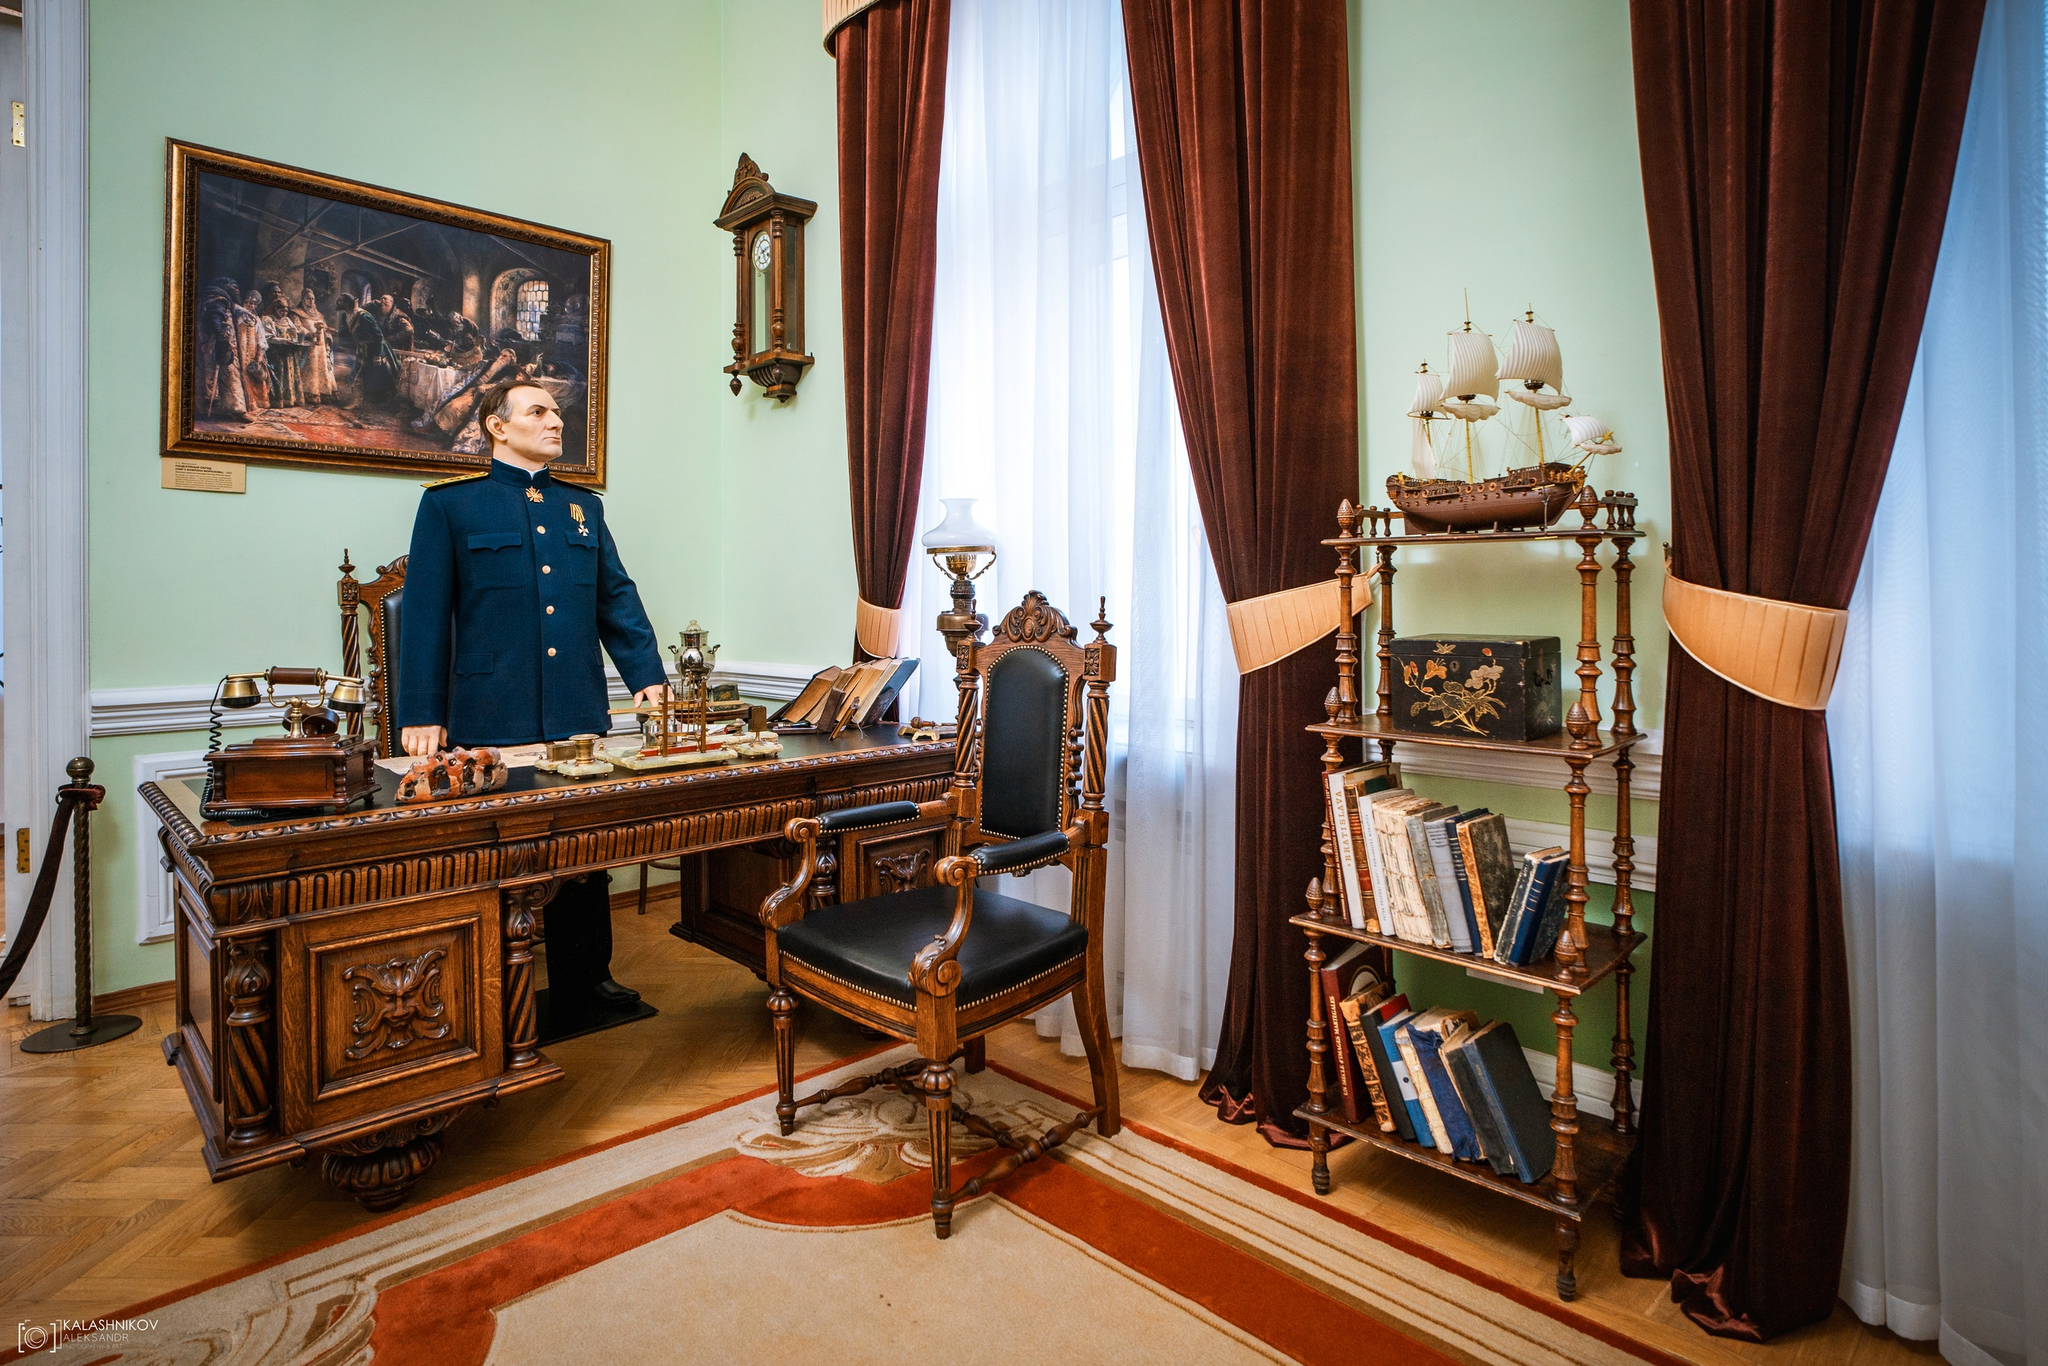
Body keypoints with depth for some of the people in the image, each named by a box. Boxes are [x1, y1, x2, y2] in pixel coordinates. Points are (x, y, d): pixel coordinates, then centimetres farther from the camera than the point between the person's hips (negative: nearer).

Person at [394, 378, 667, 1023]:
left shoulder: (584, 507, 17)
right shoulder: (450, 504, 4)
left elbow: (618, 598, 12)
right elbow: (425, 614, -1)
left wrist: (647, 675, 0)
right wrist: (422, 715, -7)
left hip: (580, 718, 4)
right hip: (491, 721, -4)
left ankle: (584, 983, 25)